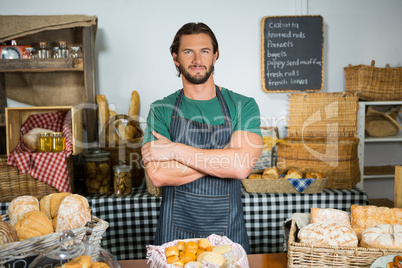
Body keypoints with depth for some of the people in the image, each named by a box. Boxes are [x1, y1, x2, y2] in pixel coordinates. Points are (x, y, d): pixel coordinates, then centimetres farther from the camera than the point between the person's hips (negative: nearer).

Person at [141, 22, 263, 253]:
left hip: (228, 231, 1)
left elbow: (241, 166, -19)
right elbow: (158, 175, -15)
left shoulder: (243, 106, -4)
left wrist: (175, 150, -17)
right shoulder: (161, 110, -2)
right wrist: (224, 156, -16)